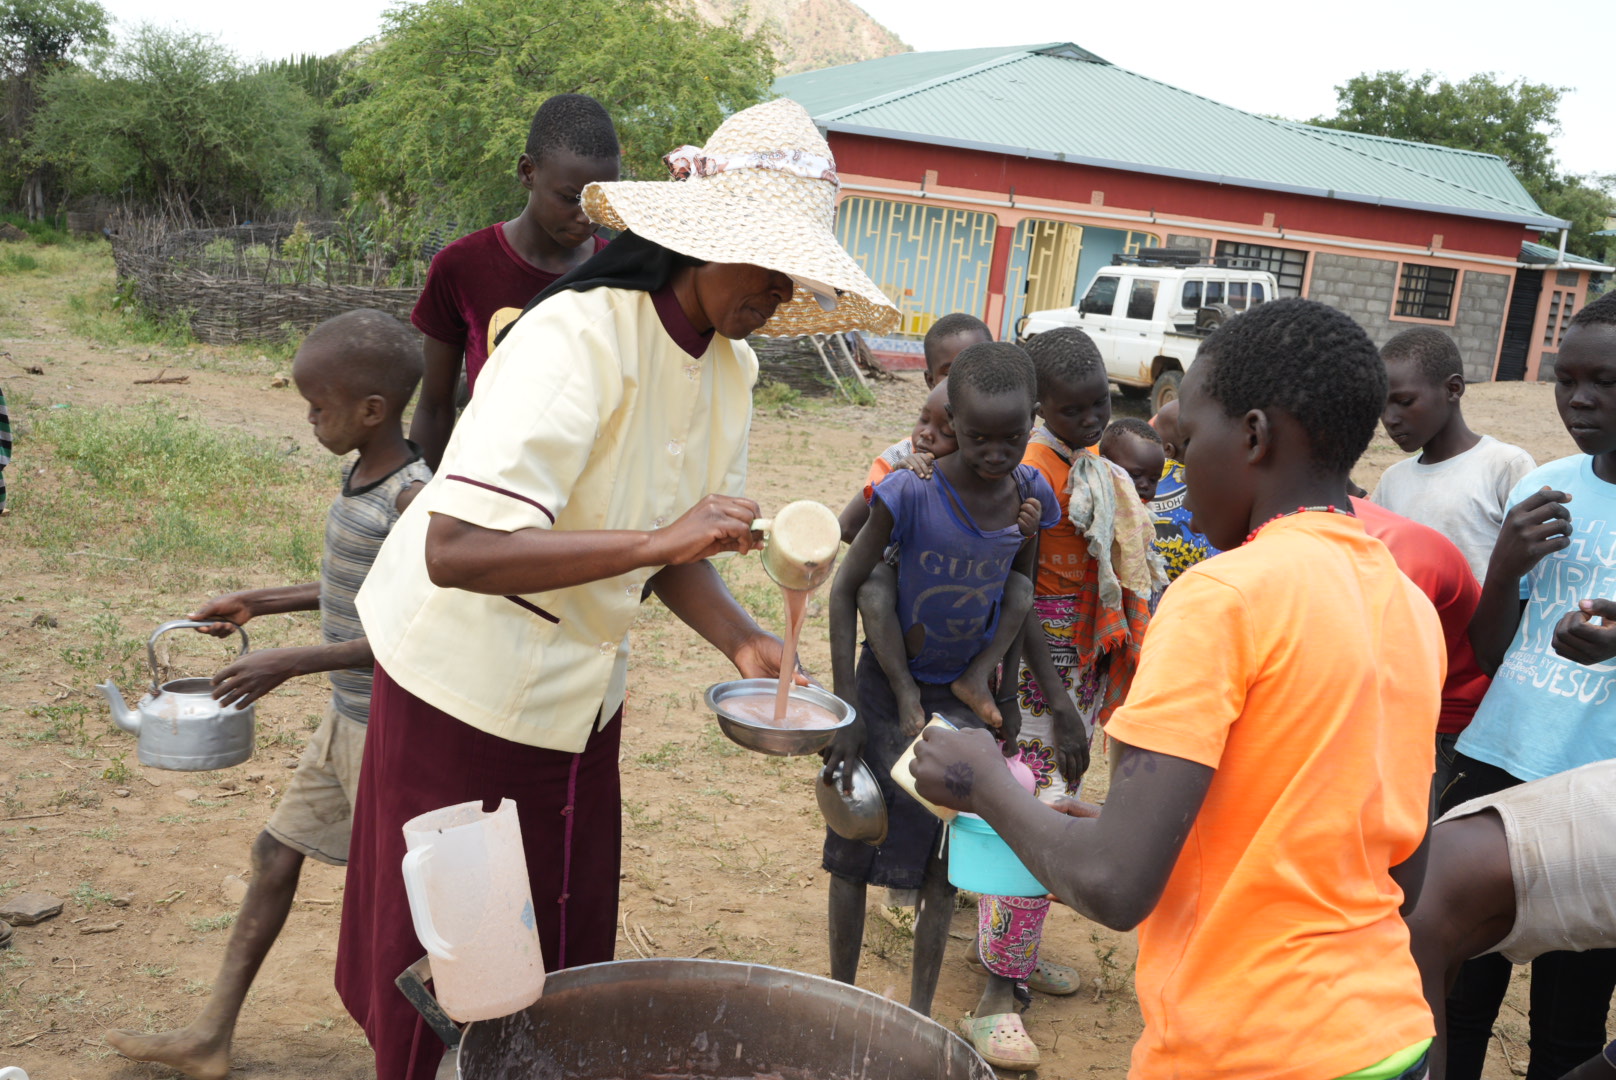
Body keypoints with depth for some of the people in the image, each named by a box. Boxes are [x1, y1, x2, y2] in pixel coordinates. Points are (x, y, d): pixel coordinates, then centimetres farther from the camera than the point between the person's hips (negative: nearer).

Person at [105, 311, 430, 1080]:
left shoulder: (414, 495, -23)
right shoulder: (358, 476, 6)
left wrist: (293, 662, -24)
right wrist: (260, 603, 16)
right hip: (345, 719, 10)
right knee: (276, 852, 15)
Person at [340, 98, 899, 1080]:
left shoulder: (730, 367, -1)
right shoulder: (579, 337, -27)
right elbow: (455, 551, -36)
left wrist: (743, 642, -11)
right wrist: (657, 538, -41)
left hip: (582, 699, 7)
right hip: (468, 693, -7)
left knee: (567, 963, 18)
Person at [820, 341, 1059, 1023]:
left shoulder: (1031, 496, -10)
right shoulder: (911, 492, -24)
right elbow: (847, 588, -15)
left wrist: (1006, 697, 8)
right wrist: (846, 710, -15)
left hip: (962, 697, 4)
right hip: (887, 687, -3)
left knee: (949, 854, 9)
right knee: (857, 848, 7)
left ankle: (918, 1010, 24)